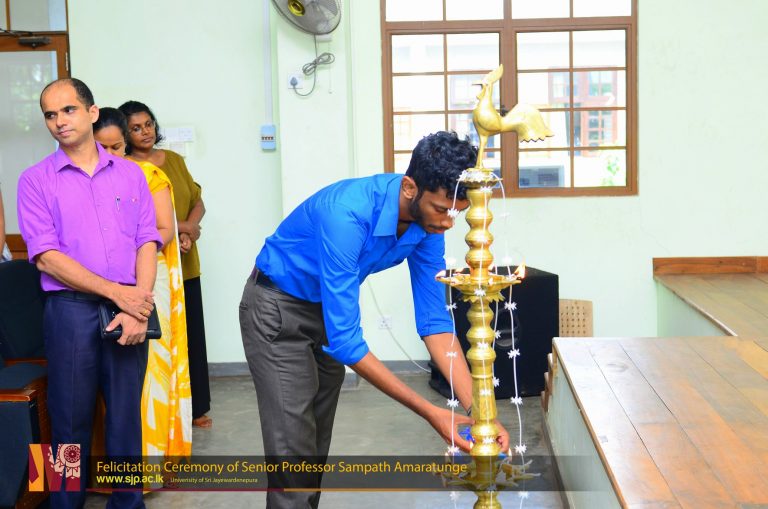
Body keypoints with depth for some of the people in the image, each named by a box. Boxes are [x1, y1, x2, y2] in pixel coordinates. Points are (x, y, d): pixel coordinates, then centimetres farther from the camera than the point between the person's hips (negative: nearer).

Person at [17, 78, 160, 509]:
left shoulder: (131, 174, 10)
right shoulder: (36, 180, 3)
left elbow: (147, 243, 3)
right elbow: (47, 258, -6)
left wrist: (139, 304, -11)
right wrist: (116, 291, -13)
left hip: (130, 307, 2)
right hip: (72, 309, -2)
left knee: (127, 413, 7)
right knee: (71, 417, 6)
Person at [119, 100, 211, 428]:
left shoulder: (174, 160, 13)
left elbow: (198, 203, 11)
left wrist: (187, 232, -8)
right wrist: (182, 227, -15)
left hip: (185, 264, 5)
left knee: (192, 335, 8)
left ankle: (196, 407, 20)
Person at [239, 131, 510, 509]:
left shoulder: (428, 222, -16)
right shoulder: (348, 213, -38)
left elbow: (434, 320, -11)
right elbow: (345, 339, -37)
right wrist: (431, 414, -36)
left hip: (327, 309, 7)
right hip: (277, 309, -7)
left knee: (318, 442, 13)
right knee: (293, 445, -10)